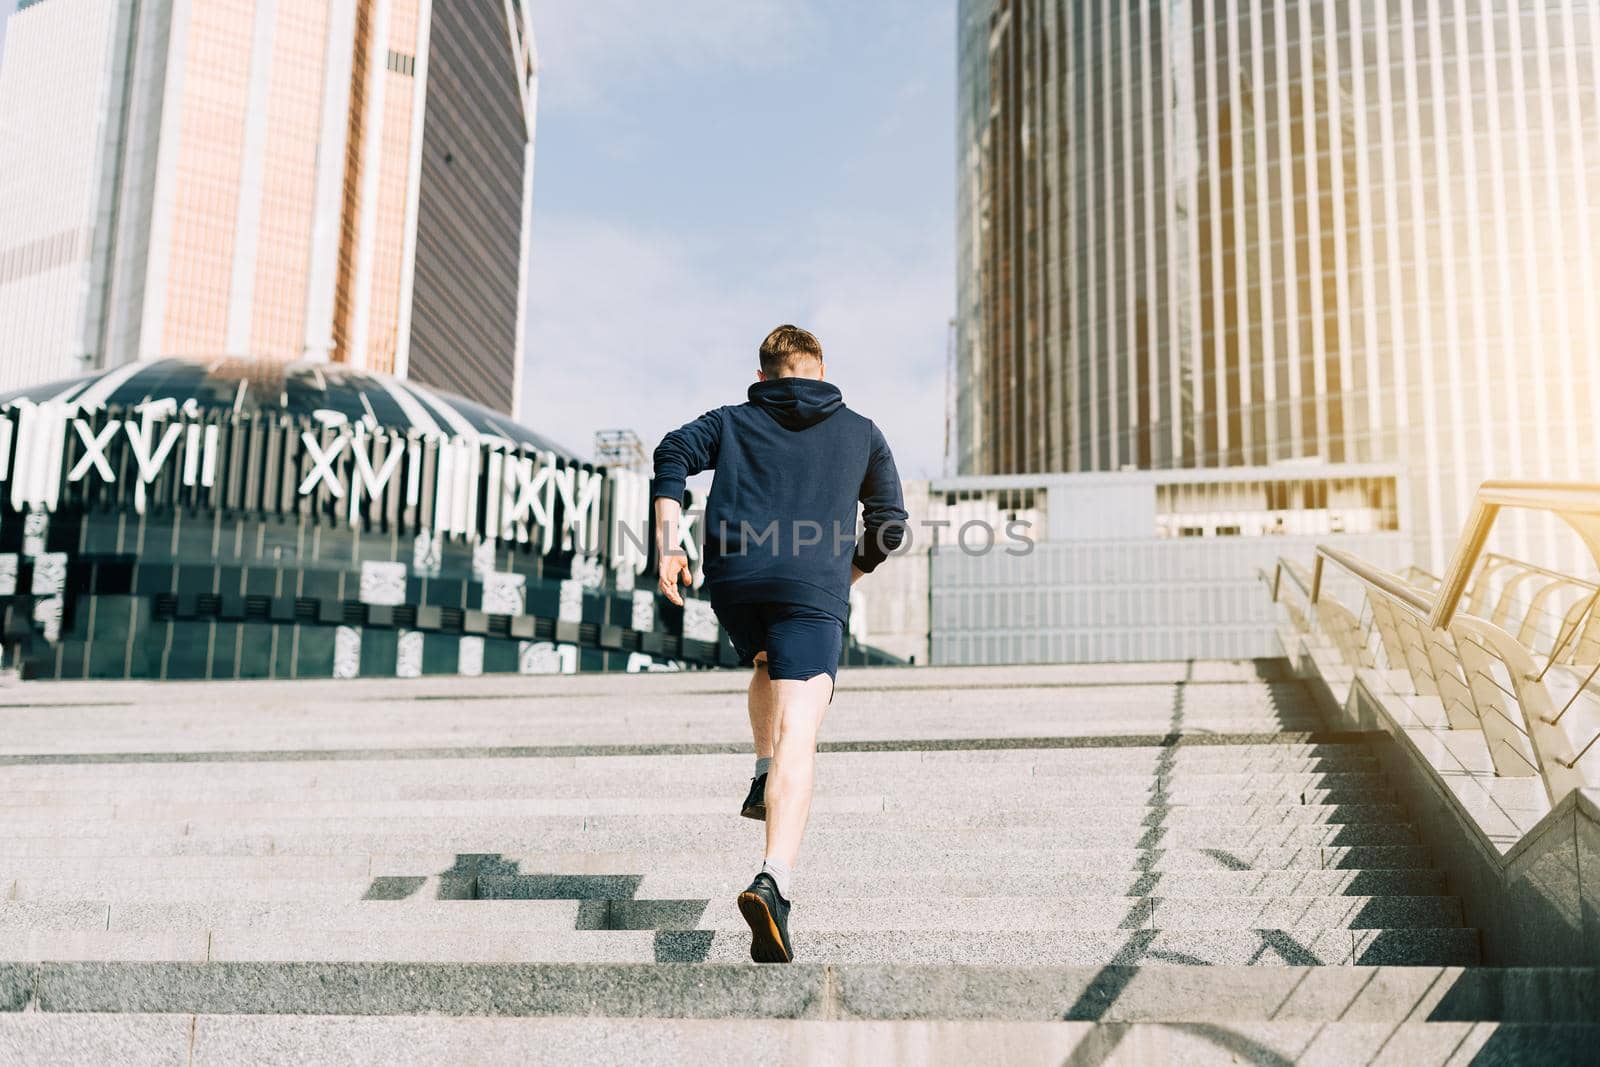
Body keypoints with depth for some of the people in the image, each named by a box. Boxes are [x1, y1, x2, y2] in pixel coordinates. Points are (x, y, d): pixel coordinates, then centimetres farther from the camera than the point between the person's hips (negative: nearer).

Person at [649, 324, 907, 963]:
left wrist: (668, 544, -2)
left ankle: (764, 778, 21)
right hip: (814, 588, -2)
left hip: (733, 581, 2)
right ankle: (775, 881, -30)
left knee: (767, 665, 36)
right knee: (797, 733, -13)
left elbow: (674, 453, 3)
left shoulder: (732, 422, 23)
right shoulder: (860, 433, 24)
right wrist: (848, 574, 39)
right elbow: (889, 526, 23)